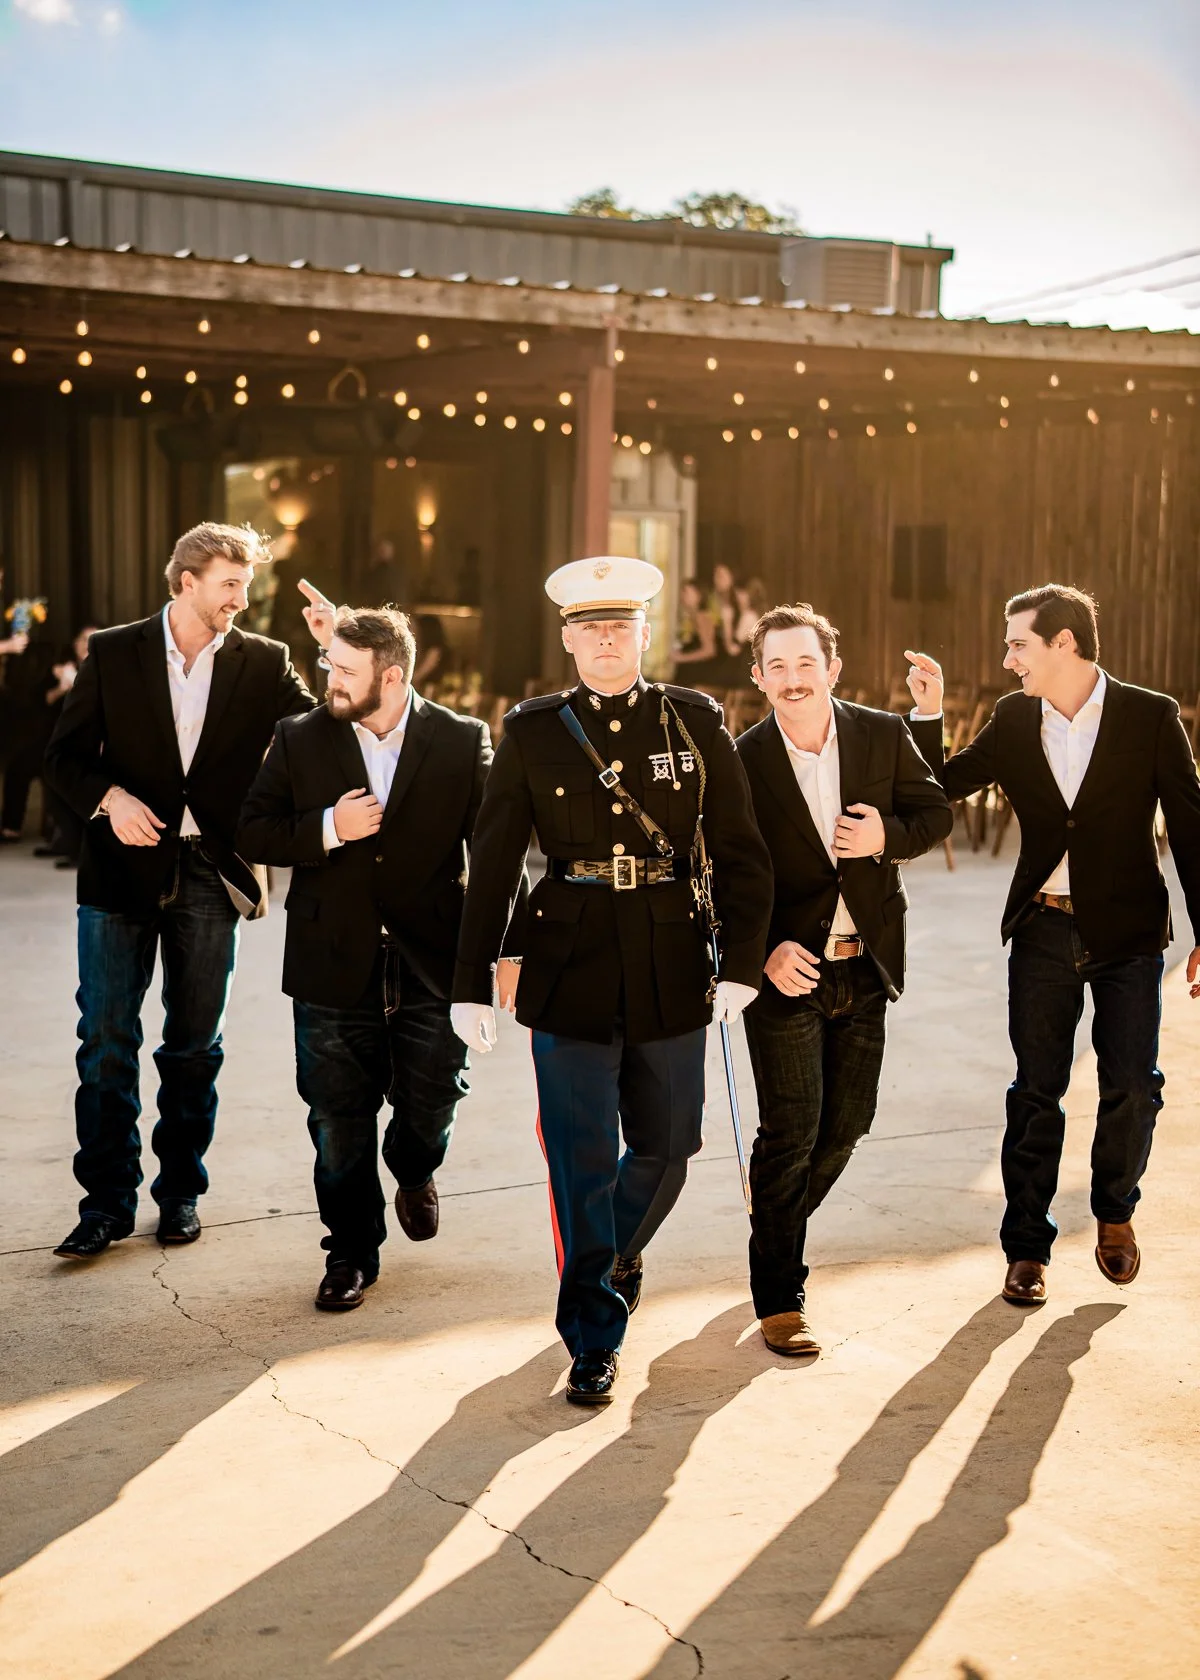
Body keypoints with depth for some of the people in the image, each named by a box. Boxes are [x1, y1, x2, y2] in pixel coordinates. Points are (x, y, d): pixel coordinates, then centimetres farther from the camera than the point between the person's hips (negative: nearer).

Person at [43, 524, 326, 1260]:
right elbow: (65, 756, 2)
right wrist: (110, 797, -17)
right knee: (107, 1045, 0)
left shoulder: (263, 663, 4)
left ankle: (182, 1192, 23)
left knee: (195, 1046, 10)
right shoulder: (113, 653, 2)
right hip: (124, 868, -1)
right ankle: (108, 1201, 11)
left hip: (211, 873, 1)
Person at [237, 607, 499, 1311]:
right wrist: (327, 830, -15)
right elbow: (253, 833, 2)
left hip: (432, 967, -1)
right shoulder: (300, 739, 2)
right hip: (334, 968, 1)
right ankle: (353, 1252, 27)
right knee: (339, 1126, 8)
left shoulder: (463, 741, -2)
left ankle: (414, 1173, 43)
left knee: (431, 1108, 7)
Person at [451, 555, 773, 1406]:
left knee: (666, 1145, 13)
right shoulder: (533, 731, 1)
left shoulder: (696, 722, 2)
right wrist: (473, 981, -1)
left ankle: (617, 1252, 46)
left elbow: (741, 851, 3)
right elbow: (493, 865, 2)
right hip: (570, 969, -1)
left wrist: (741, 962, -5)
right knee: (582, 1159, 1)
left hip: (671, 968, 2)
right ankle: (595, 1339, 15)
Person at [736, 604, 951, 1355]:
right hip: (786, 969, -4)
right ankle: (779, 1298, 9)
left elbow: (938, 812, 7)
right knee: (791, 1131, -3)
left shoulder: (885, 735, 0)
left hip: (864, 966, 4)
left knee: (847, 1122, 14)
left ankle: (778, 1223, 41)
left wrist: (890, 834, -14)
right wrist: (766, 952, -20)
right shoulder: (741, 762, -8)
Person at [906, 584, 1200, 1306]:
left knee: (1133, 1088, 0)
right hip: (1044, 930, 2)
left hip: (1127, 930, -2)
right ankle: (1028, 1245, 18)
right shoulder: (1014, 720, 3)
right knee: (1036, 1093, 6)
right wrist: (929, 712, -3)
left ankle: (1115, 1211, 28)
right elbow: (943, 786, 11)